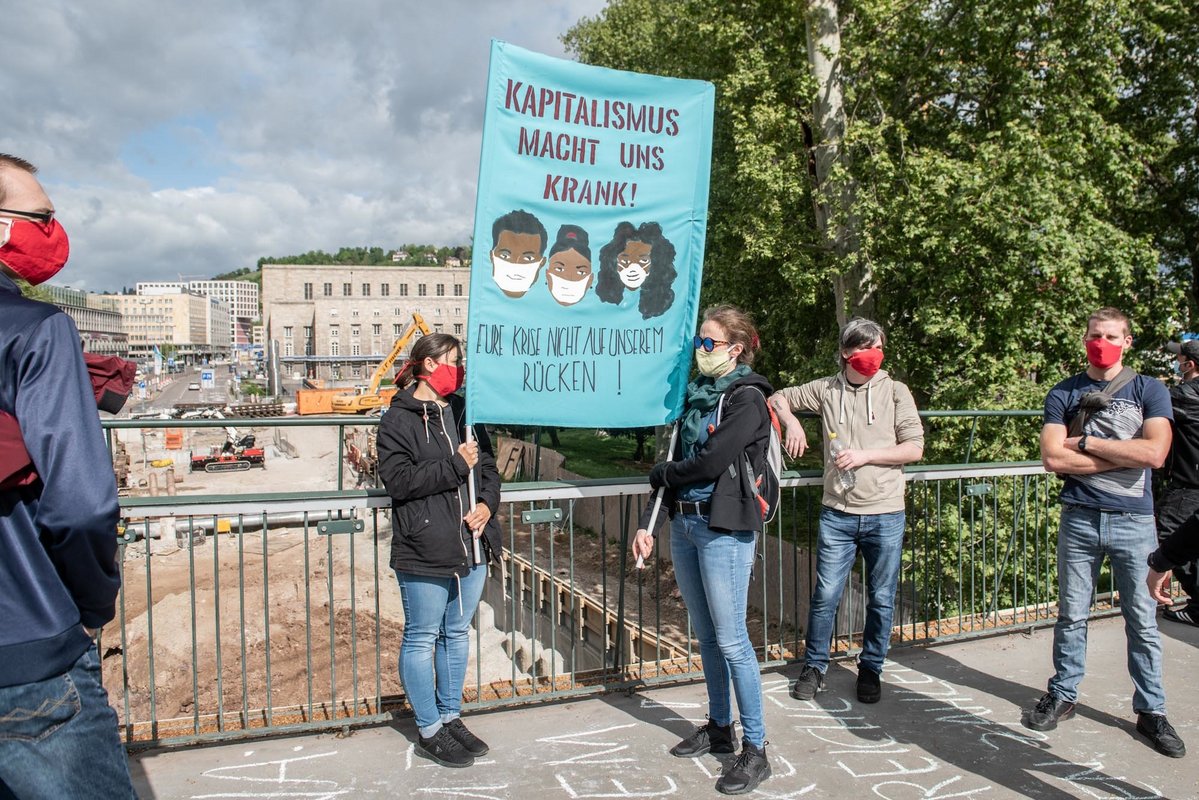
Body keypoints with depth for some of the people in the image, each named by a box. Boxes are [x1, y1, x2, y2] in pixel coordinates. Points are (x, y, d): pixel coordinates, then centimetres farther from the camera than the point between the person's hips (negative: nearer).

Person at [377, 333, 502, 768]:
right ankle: (429, 732, 19)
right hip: (424, 549, -6)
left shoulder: (463, 410, 12)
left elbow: (488, 466, 14)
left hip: (471, 545, 7)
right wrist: (456, 465, -16)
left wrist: (487, 503, -4)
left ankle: (451, 718, 31)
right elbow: (398, 480, -16)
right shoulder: (398, 419, -6)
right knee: (422, 638, 5)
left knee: (458, 633, 16)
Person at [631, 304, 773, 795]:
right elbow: (677, 460, 11)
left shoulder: (747, 398, -10)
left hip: (724, 529, -7)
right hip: (684, 523, 7)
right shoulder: (696, 395, 12)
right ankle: (718, 728, 31)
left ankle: (755, 750, 9)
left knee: (731, 640, -3)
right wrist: (647, 522, 6)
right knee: (705, 636, 16)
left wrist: (660, 474, -2)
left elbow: (711, 462, -19)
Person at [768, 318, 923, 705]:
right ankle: (814, 666, 22)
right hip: (837, 513, 0)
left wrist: (865, 455, -14)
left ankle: (871, 669, 28)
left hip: (885, 515, 0)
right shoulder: (826, 389, 4)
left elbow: (914, 448, -4)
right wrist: (792, 422, -1)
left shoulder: (895, 392, 0)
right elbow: (779, 397, 18)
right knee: (825, 595, 3)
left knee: (881, 600, 10)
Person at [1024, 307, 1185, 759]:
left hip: (1134, 521, -1)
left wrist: (1088, 442, -10)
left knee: (1142, 622, 6)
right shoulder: (1064, 394, 5)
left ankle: (1151, 710, 19)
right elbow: (1052, 458, -8)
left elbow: (1154, 453, -14)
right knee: (1071, 616, 9)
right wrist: (1123, 457, -8)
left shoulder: (1150, 391, 3)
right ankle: (1063, 695, 21)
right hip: (1079, 519, 1)